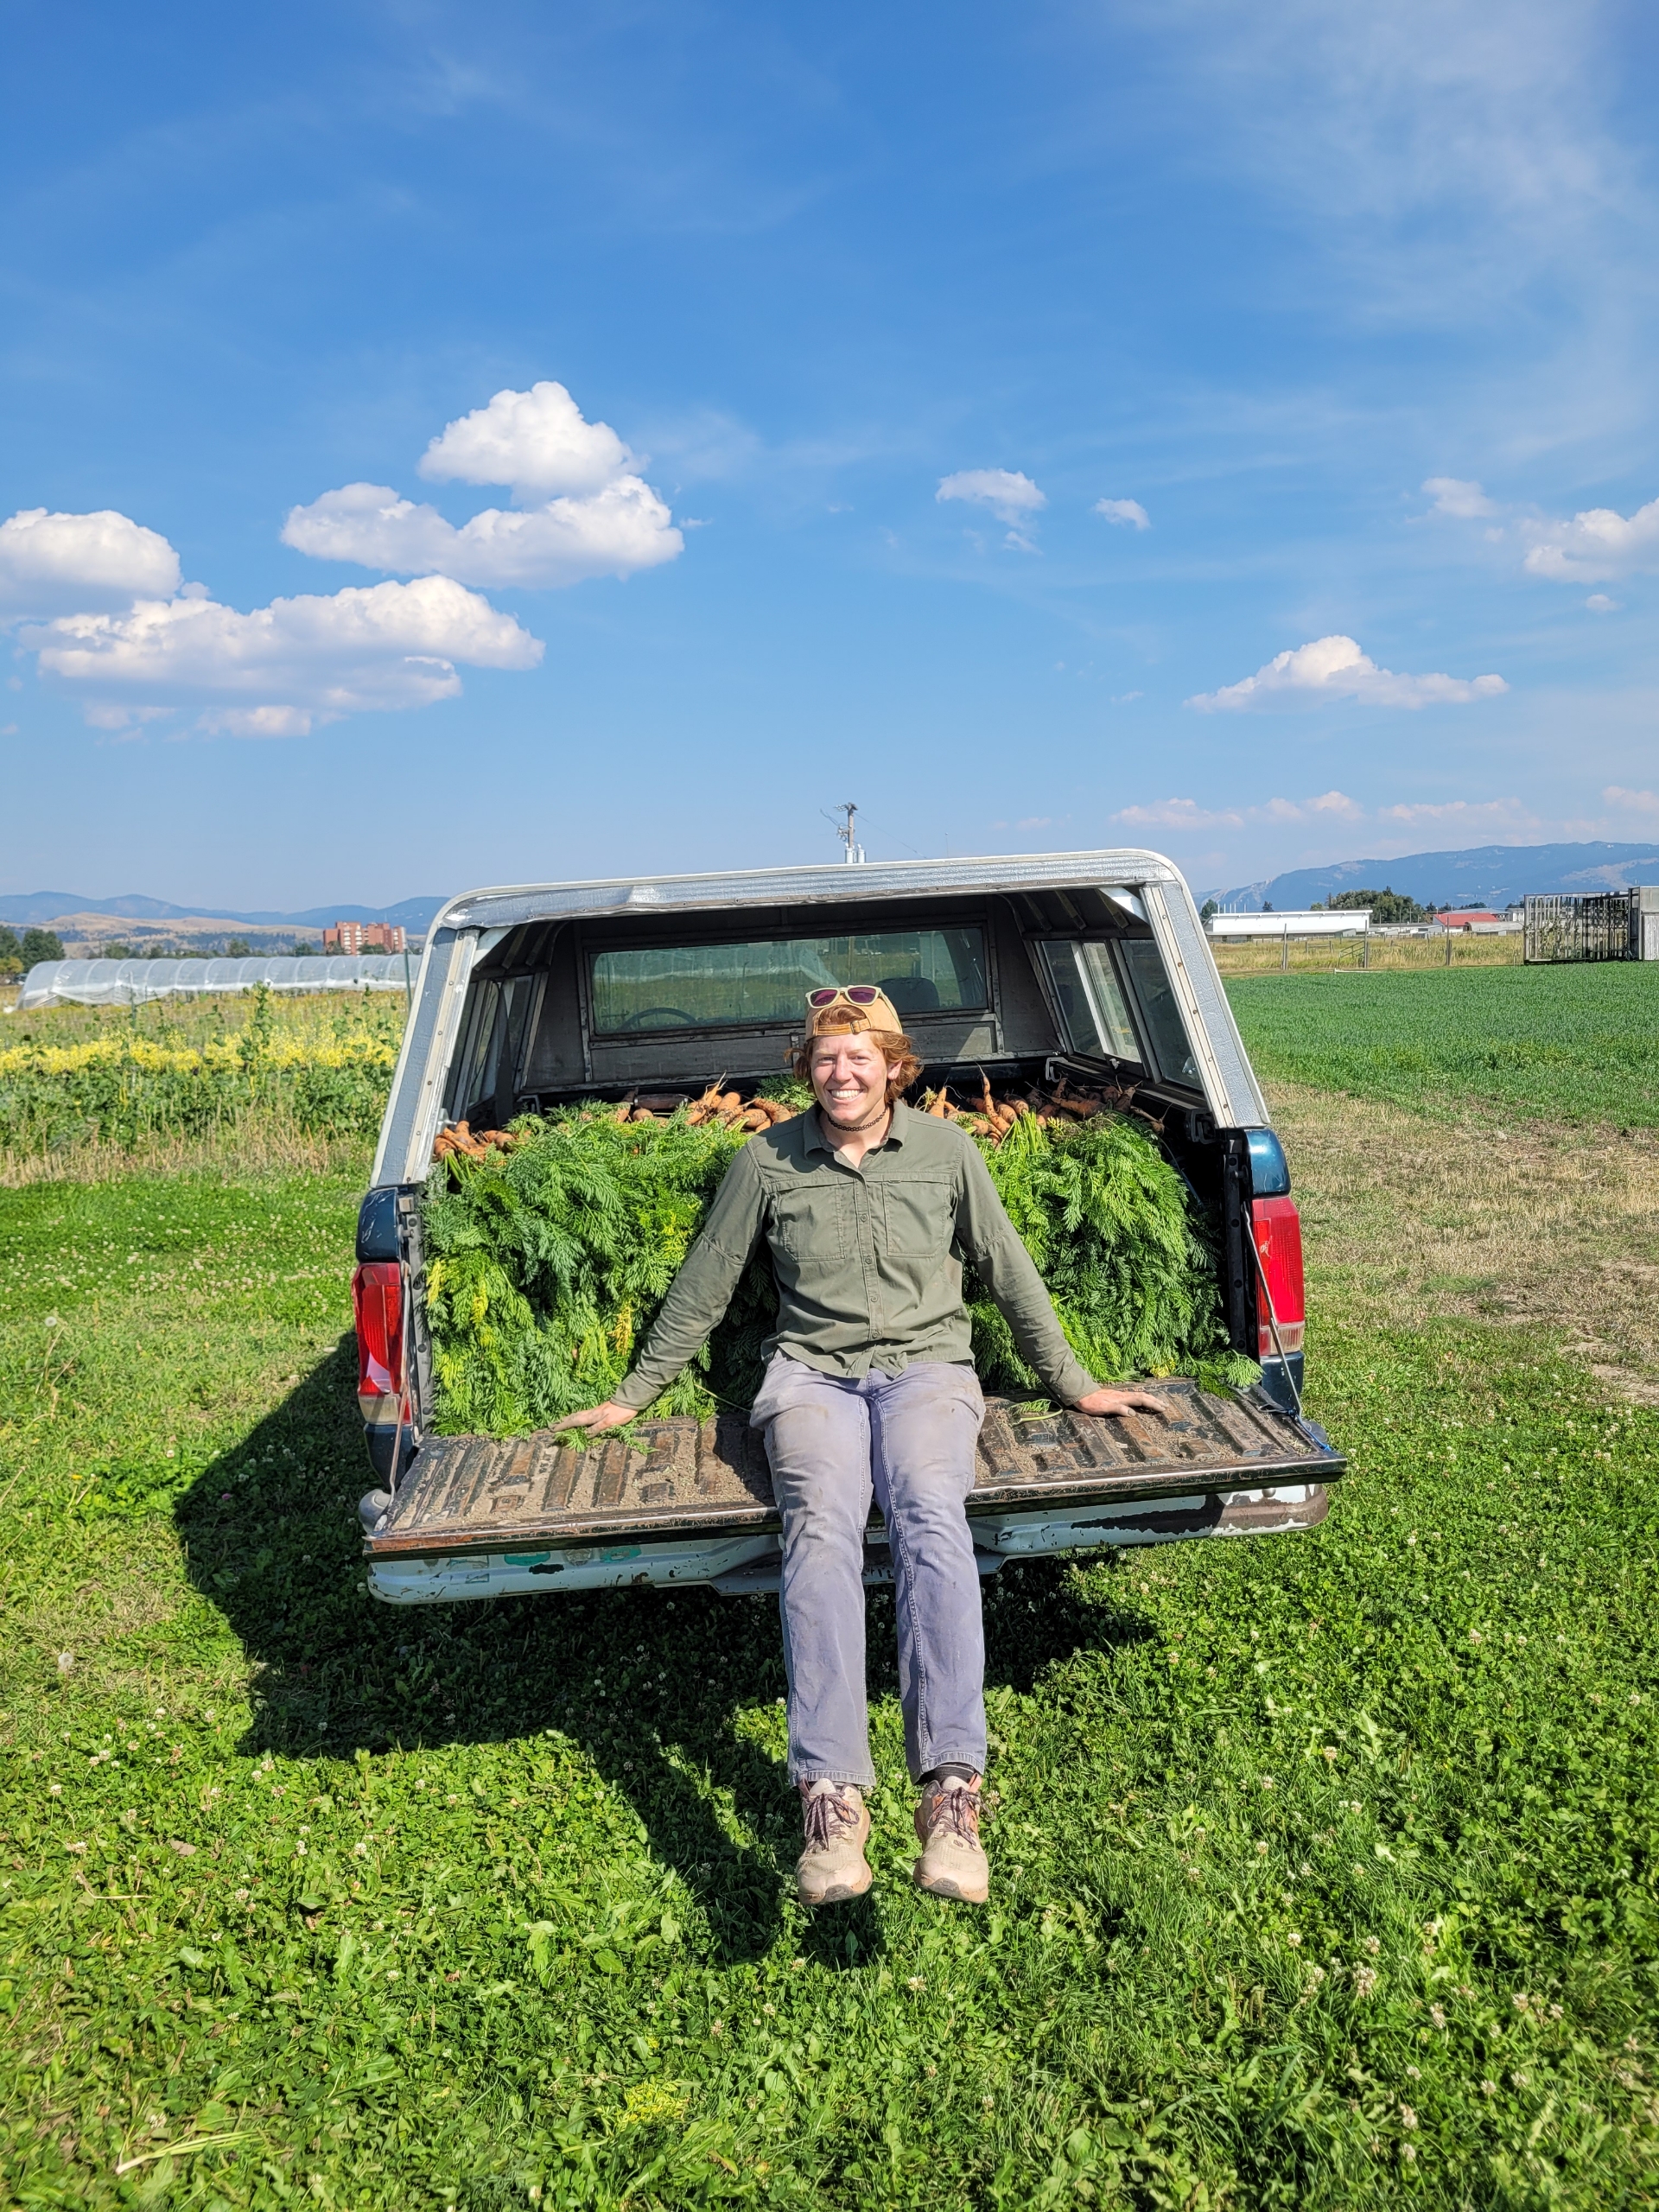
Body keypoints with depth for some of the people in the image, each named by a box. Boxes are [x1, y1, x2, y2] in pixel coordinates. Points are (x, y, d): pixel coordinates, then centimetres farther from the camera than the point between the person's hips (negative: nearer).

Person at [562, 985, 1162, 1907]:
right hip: (814, 1371, 0)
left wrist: (1074, 1384, 16)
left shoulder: (946, 1148, 6)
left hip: (927, 1363, 0)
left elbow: (1010, 1271, 14)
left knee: (931, 1513, -33)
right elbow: (704, 1285, 14)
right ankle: (833, 1796, -38)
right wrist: (633, 1397, 17)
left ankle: (952, 1790, -39)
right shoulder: (768, 1159, 6)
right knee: (823, 1525, -32)